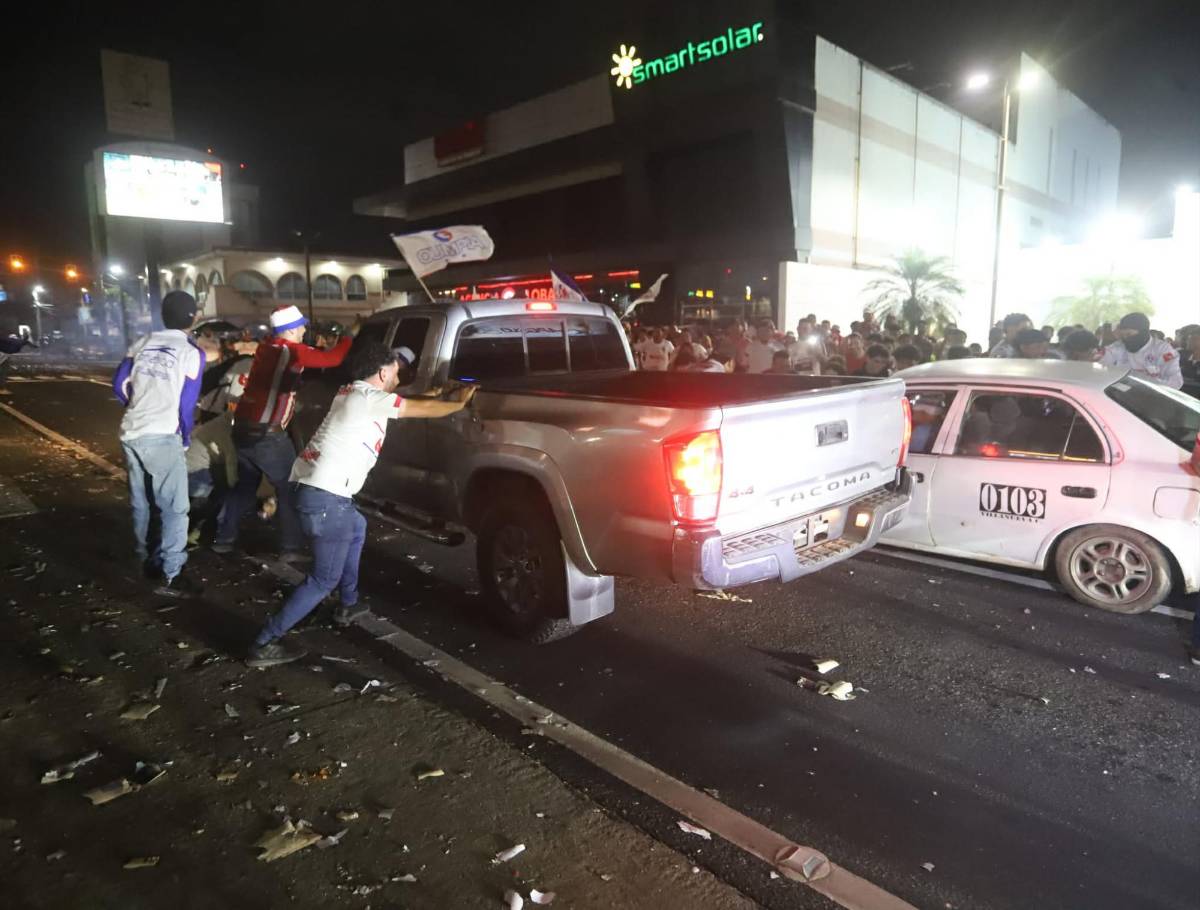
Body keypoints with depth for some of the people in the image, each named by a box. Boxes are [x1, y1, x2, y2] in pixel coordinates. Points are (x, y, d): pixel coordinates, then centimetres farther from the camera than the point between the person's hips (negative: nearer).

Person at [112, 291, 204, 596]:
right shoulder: (192, 352, -6)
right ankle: (169, 576, -3)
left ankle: (147, 561, 31)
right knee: (174, 508, -1)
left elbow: (120, 385, 11)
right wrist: (185, 439, 9)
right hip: (162, 437, -6)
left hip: (130, 434, 6)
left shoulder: (142, 343, 10)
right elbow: (187, 404, -6)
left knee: (141, 503, 18)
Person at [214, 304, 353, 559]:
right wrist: (349, 338, 4)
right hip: (266, 434, -8)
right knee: (289, 488, 3)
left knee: (245, 485, 22)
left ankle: (224, 538, 29)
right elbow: (332, 359, -11)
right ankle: (291, 547, 5)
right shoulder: (293, 352, -9)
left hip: (243, 429, 8)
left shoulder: (265, 349, 12)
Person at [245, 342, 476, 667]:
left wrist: (447, 394, 25)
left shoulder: (354, 391, 17)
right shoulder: (369, 398, -10)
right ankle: (264, 644, 2)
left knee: (357, 527, 34)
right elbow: (424, 409, -5)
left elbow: (415, 403, 27)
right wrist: (459, 403, 11)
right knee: (325, 579, -1)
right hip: (325, 496, -10)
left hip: (315, 486, 10)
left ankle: (348, 605, 41)